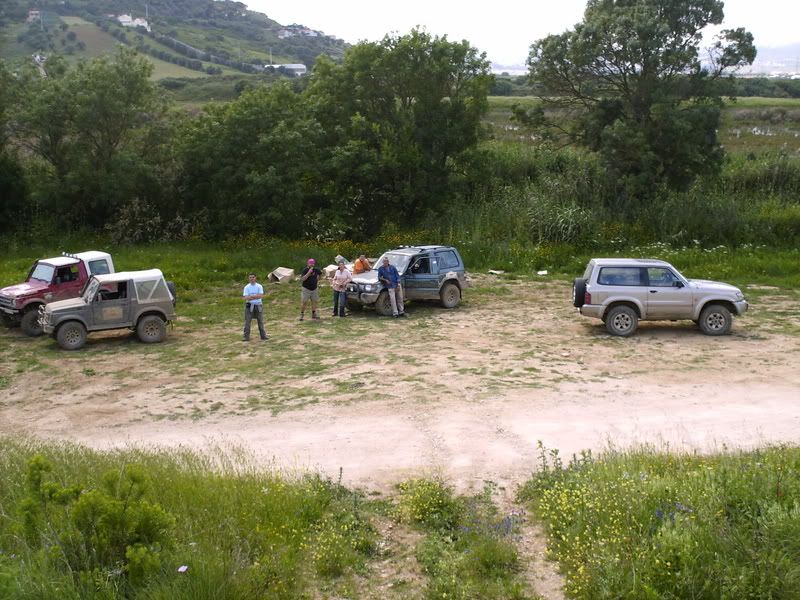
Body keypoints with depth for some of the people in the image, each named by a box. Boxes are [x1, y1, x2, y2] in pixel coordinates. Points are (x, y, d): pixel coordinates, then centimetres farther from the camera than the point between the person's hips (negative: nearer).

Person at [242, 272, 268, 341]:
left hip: (258, 306, 1)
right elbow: (245, 298, -11)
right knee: (247, 322, -3)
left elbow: (261, 296, -12)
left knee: (260, 321, 8)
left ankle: (263, 336, 16)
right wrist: (256, 296, -17)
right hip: (249, 306, -1)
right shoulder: (246, 287, -1)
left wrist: (251, 296, -17)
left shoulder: (259, 286, 1)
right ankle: (246, 337, 0)